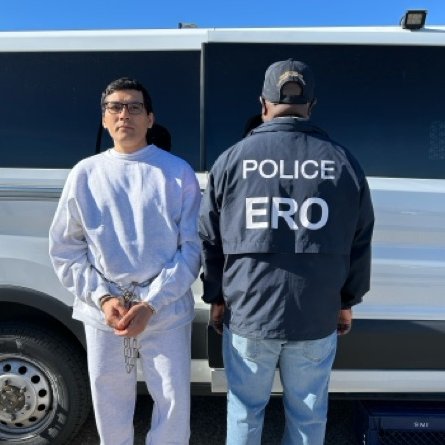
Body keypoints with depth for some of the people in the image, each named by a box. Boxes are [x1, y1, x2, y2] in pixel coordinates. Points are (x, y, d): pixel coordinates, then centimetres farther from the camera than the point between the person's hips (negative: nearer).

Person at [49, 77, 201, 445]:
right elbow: (65, 248, 5)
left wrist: (151, 303, -12)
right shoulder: (85, 174, 3)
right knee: (110, 407, 17)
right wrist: (102, 297, -8)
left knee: (175, 405, 8)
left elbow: (191, 246, -5)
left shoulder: (177, 172, -3)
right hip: (103, 312, 2)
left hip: (166, 311, -1)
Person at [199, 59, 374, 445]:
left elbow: (210, 240, 1)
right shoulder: (343, 162, -1)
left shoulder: (231, 159, -4)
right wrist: (347, 302, 17)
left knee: (245, 410, 19)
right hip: (317, 317, 1)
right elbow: (360, 243, 5)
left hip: (247, 312, 0)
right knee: (308, 413, 19)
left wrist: (216, 299, 13)